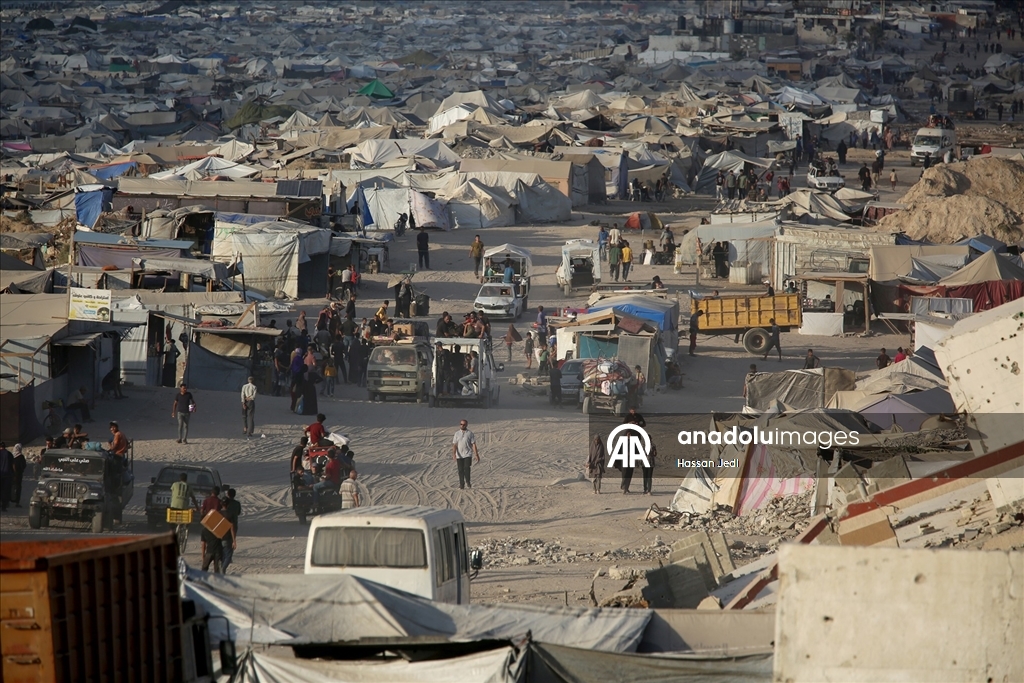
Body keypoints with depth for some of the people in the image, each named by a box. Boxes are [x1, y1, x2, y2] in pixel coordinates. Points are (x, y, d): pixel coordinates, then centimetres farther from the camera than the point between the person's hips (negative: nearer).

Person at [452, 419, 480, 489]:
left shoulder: (470, 434, 3)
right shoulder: (457, 434, 9)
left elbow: (473, 444, 1)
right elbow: (454, 445, 3)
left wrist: (476, 455, -5)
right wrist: (453, 454, -11)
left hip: (468, 455, -2)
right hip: (459, 455, 2)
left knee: (467, 468, -15)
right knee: (461, 470, 1)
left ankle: (468, 482, -2)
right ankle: (461, 484, 8)